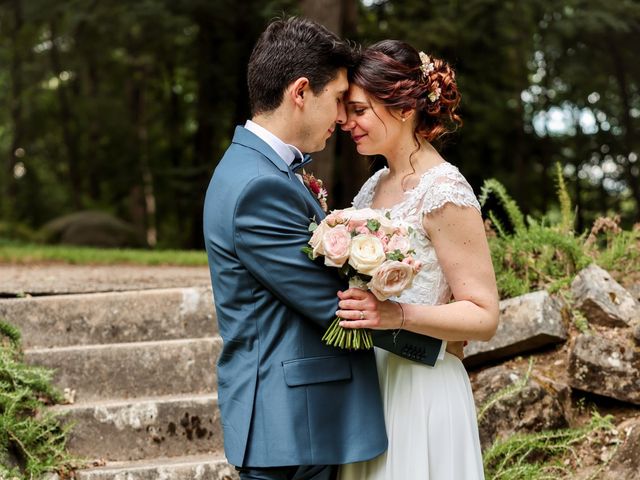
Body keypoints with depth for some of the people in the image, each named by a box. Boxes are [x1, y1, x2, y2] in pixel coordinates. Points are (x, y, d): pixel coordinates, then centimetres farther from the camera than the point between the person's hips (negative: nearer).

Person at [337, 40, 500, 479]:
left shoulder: (444, 193, -16)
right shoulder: (376, 186, 8)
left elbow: (484, 317, -16)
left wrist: (399, 315, -29)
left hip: (419, 391, -8)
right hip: (366, 383, 8)